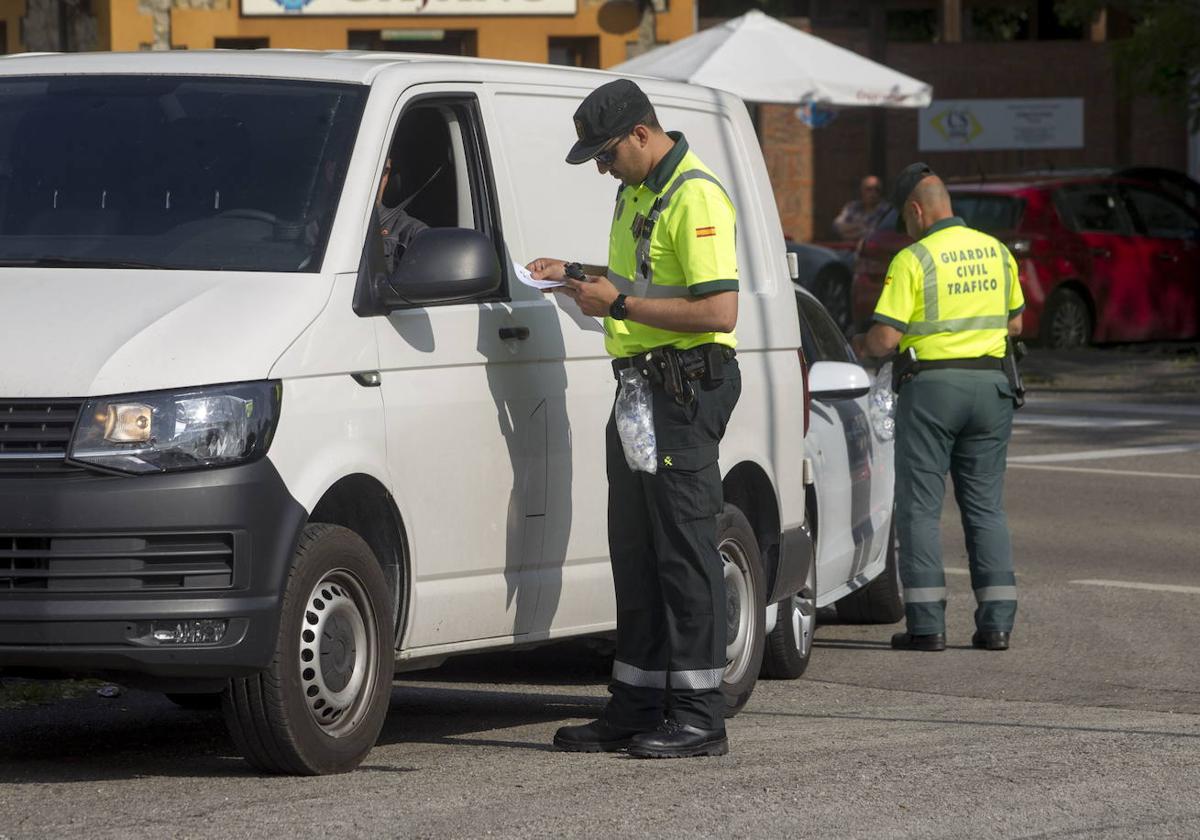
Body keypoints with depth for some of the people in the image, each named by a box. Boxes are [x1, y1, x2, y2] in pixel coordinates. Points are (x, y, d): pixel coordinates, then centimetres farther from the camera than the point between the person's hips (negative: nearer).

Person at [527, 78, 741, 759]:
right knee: (636, 550, 12)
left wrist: (620, 304, -18)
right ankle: (637, 708, 17)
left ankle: (700, 719, -7)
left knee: (684, 549, -9)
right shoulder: (637, 191, 16)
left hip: (686, 388, -10)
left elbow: (720, 310, -22)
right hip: (641, 388, 10)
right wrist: (577, 275, 11)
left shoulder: (695, 198, -15)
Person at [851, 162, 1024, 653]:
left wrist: (858, 347, 7)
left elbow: (885, 338, -13)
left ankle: (927, 624, -3)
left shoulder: (913, 260, -10)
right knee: (986, 506, 10)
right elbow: (1014, 323, 17)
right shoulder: (995, 252, 8)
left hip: (932, 386, -5)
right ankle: (996, 622, 5)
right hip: (990, 383, 5)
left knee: (920, 506, 2)